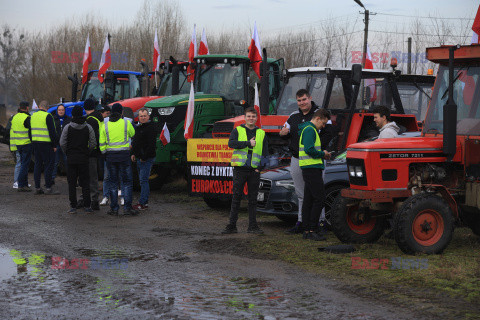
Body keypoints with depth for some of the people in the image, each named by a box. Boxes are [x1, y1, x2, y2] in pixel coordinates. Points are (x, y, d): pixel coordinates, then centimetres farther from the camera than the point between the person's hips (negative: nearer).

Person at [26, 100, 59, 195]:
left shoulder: (32, 116, 13)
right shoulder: (48, 116, -10)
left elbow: (29, 129, 17)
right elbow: (52, 132, -13)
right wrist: (54, 145, -9)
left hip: (35, 143, 7)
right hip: (46, 143, -7)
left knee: (38, 164, 11)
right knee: (48, 165, -4)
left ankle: (37, 188, 10)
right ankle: (48, 188, -8)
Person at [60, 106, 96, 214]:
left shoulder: (68, 127, -4)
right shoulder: (88, 127, 0)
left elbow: (62, 143, -6)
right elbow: (93, 144, -2)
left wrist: (67, 153, 9)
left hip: (71, 159, -1)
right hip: (84, 159, 1)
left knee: (72, 183, 4)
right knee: (85, 183, 6)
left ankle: (73, 207, 3)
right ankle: (87, 206, 4)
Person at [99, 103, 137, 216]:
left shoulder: (105, 125, 2)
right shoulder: (126, 123, -3)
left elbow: (102, 143, 3)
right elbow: (132, 134, 16)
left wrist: (105, 154, 15)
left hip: (110, 156, 2)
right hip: (124, 155, -2)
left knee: (112, 182, 8)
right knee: (127, 181, 5)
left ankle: (114, 208, 8)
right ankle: (127, 207, -1)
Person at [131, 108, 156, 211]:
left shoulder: (151, 128, -12)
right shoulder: (138, 128, 17)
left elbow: (151, 145, -18)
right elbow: (134, 142, 28)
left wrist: (144, 157, -19)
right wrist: (133, 153, 15)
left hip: (147, 159, -9)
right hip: (139, 159, 9)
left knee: (144, 180, -11)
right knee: (142, 181, 12)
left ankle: (142, 203, -12)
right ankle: (145, 201, 18)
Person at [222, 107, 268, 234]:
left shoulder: (261, 133, 12)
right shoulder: (237, 131, 5)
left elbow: (265, 153, 11)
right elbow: (231, 143, -14)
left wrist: (260, 167, -2)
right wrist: (248, 143, -19)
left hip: (254, 171, 2)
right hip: (240, 170, -2)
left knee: (253, 200, 5)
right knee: (236, 199, 0)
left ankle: (253, 226, 9)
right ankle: (232, 226, 4)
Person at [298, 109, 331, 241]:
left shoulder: (309, 129, 21)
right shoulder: (310, 130, -12)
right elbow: (309, 150, -22)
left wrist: (322, 155, 12)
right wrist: (322, 154, -8)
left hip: (308, 170, 11)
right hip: (312, 169, -11)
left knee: (309, 200, 9)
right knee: (319, 199, -11)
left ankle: (307, 231, 11)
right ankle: (312, 230, -11)